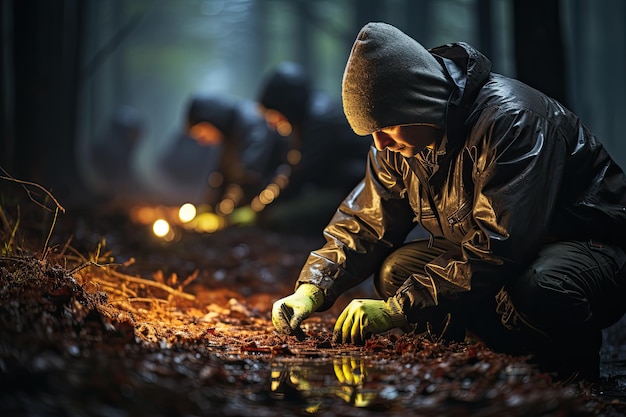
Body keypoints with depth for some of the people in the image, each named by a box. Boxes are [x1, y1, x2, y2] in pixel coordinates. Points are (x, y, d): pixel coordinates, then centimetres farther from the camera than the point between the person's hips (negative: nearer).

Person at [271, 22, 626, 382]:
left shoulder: (511, 119, -29)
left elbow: (498, 244, -35)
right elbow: (365, 223, 3)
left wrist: (395, 310, -35)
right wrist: (311, 290, -14)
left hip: (588, 242, -7)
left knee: (536, 292, -40)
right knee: (395, 272, -13)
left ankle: (574, 376, -9)